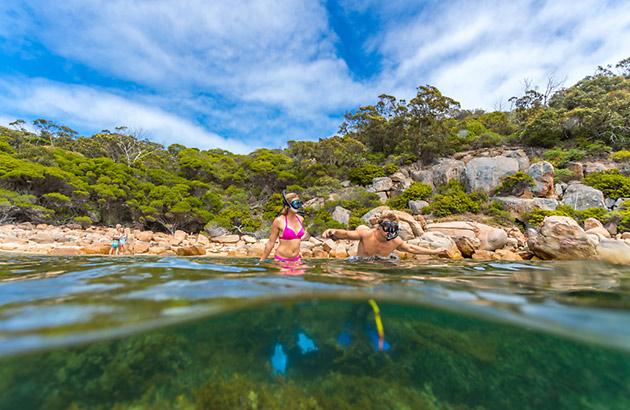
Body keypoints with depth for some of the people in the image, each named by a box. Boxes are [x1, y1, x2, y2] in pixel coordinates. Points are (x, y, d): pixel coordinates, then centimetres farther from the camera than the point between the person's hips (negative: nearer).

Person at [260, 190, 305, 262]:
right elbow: (270, 243, -6)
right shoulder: (279, 221, -12)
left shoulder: (300, 219, 2)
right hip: (281, 260, -5)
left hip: (296, 259, 5)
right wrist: (261, 261, -2)